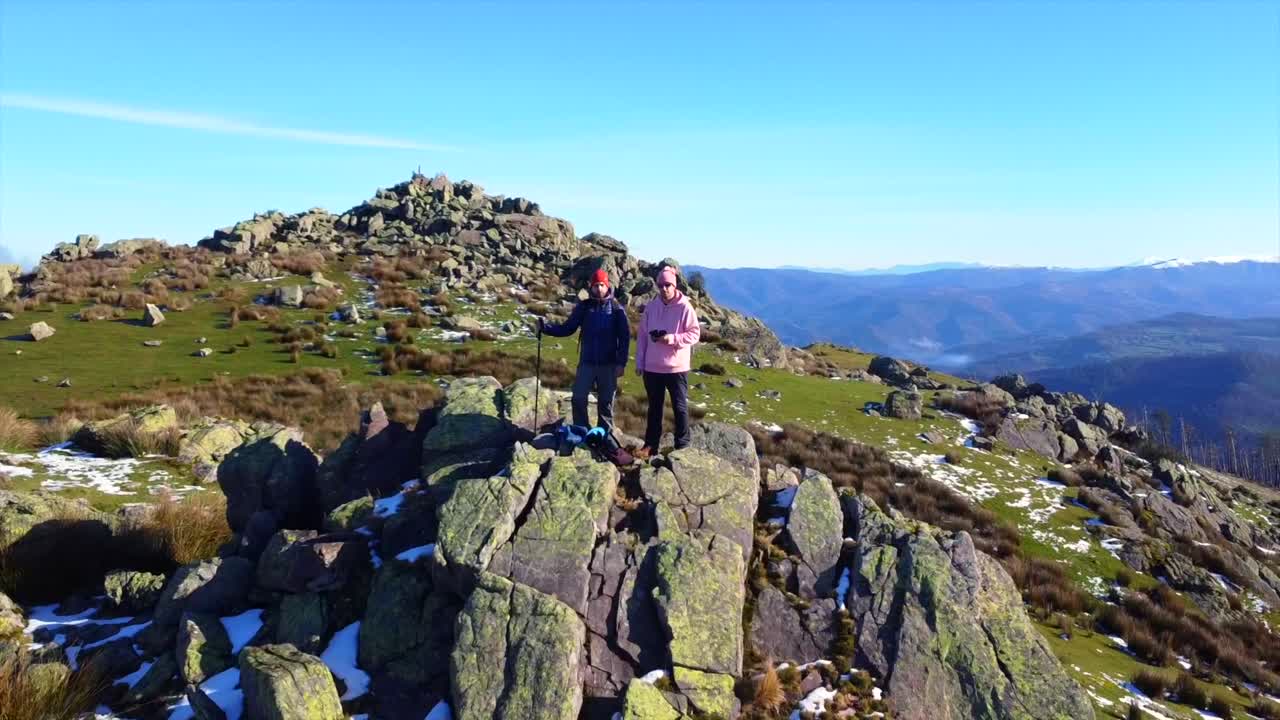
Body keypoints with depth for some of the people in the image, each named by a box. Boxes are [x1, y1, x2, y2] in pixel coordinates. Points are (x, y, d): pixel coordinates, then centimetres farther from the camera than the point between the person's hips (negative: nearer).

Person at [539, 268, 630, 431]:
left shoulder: (616, 308, -3)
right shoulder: (584, 307, 2)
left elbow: (624, 337, -4)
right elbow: (567, 328, 2)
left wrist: (621, 363, -10)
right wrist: (545, 327, -13)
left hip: (608, 365, -2)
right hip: (586, 363, 2)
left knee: (605, 403, 7)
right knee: (578, 399, -2)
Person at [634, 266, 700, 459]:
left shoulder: (684, 307, -9)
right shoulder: (651, 306, 2)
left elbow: (695, 334, -7)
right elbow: (642, 335, 7)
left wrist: (673, 338, -22)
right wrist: (640, 363, 5)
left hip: (677, 367, -3)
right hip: (652, 367, 4)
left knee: (680, 407, 6)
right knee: (654, 407, 13)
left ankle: (682, 446, 17)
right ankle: (650, 445, 23)